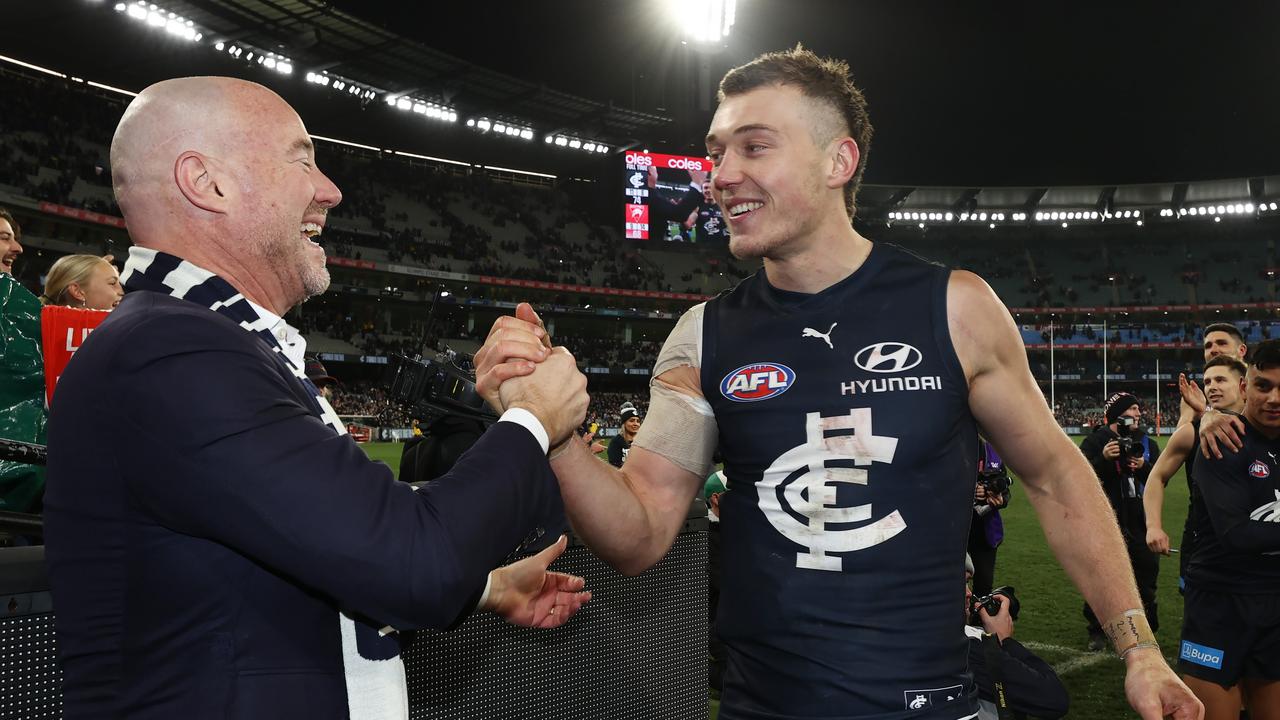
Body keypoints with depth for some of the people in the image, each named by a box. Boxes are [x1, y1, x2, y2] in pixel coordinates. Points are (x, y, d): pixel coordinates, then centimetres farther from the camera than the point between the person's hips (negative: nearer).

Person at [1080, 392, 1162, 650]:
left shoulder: (1146, 444, 10)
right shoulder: (1096, 441, -4)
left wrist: (1144, 467, -15)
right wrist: (1103, 459, -25)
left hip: (1140, 522, 4)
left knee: (1146, 576, 11)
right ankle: (1097, 631, 14)